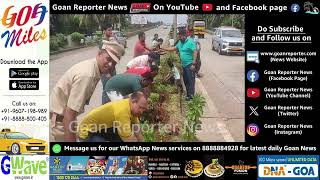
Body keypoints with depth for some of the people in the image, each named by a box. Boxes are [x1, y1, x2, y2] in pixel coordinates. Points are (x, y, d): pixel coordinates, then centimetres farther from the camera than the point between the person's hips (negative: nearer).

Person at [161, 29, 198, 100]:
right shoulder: (180, 42, 11)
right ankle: (188, 94, 23)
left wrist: (193, 63, -22)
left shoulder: (190, 42, -14)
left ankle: (191, 95, 1)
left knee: (191, 80, -4)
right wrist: (164, 49, 19)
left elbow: (195, 52, -18)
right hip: (184, 65, 9)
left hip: (190, 65, -9)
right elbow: (174, 48, 25)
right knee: (185, 80, 13)